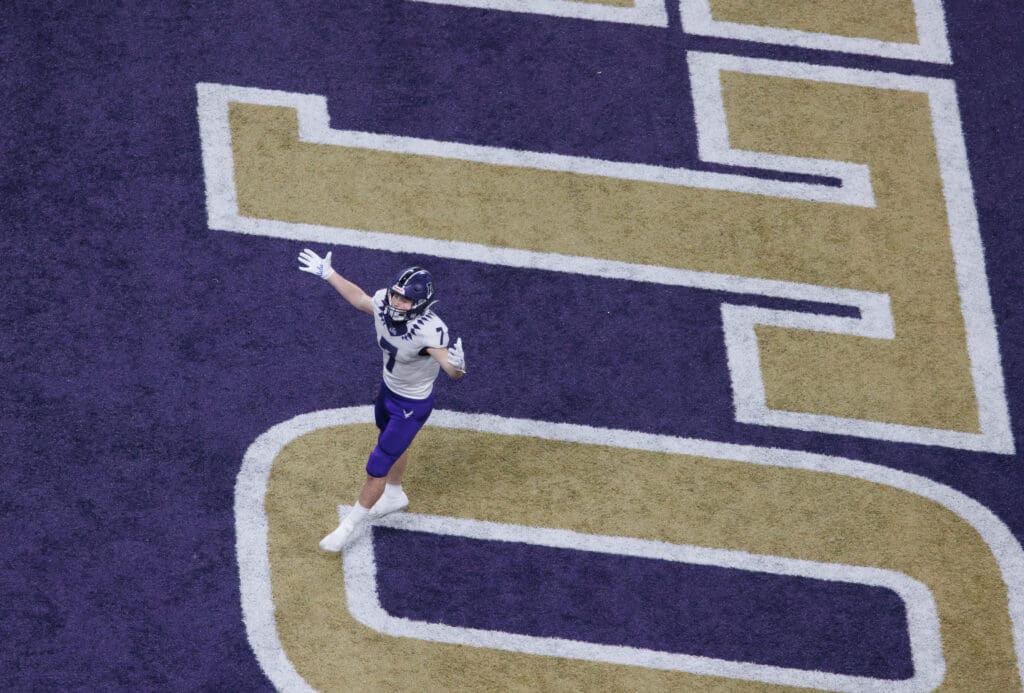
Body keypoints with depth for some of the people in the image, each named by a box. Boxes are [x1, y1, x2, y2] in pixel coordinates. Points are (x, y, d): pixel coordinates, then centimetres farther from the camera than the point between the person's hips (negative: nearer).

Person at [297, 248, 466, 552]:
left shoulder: (430, 330, -40)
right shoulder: (383, 302, -21)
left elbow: (453, 371, -48)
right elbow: (358, 296, 3)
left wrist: (456, 364, -71)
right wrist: (328, 274, 9)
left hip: (412, 404, -7)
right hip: (388, 388, 7)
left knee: (377, 466, 3)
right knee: (393, 444, 32)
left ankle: (348, 526, 24)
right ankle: (394, 495, 61)